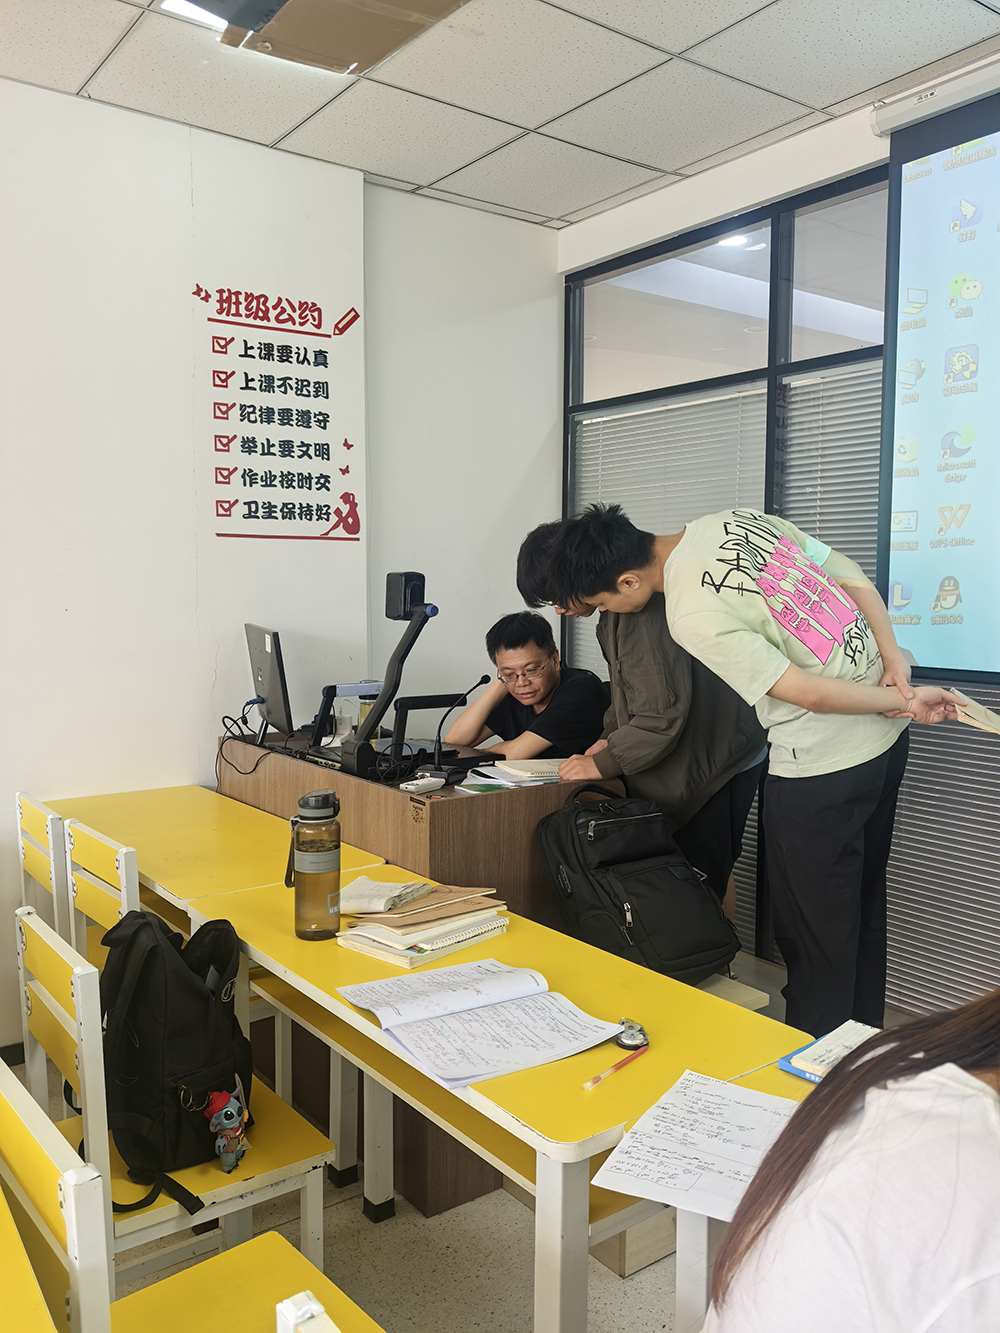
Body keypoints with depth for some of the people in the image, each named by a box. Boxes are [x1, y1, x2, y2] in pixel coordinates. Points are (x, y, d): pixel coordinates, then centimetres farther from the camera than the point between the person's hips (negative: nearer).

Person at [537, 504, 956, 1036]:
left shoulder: (690, 615, -23)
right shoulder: (738, 519, 1)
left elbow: (809, 693, -21)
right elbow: (857, 581, 4)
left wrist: (905, 704, -8)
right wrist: (896, 666, -3)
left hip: (822, 771, -9)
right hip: (886, 738, 10)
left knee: (814, 932, 7)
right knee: (863, 908, 23)